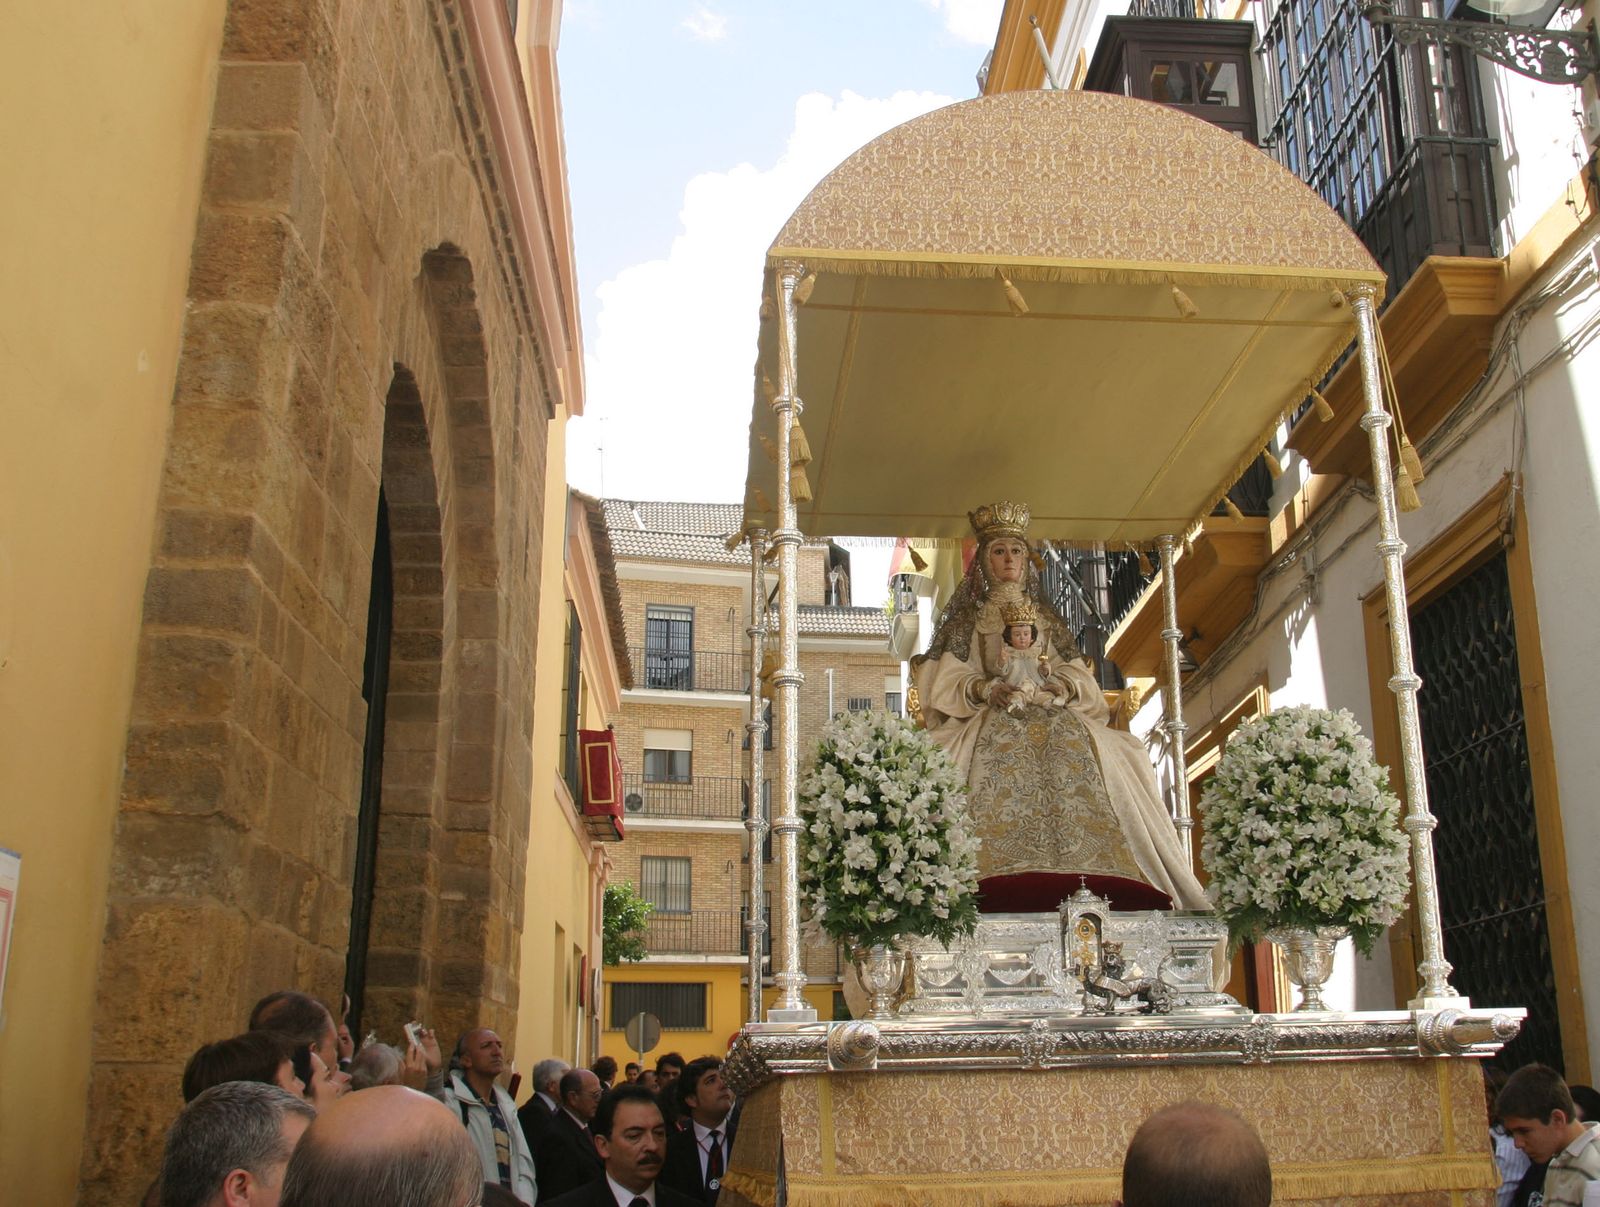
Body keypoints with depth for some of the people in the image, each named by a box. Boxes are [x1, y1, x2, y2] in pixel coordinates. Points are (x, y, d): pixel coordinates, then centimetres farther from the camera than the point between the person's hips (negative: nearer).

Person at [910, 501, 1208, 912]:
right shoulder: (968, 617, 19)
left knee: (1072, 755, -32)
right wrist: (983, 688, -14)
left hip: (1052, 714, 2)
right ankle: (1008, 882, -49)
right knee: (999, 769, -37)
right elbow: (947, 679, 7)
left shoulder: (1047, 616, 26)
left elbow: (1077, 673, 17)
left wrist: (1063, 686, -8)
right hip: (989, 721, -2)